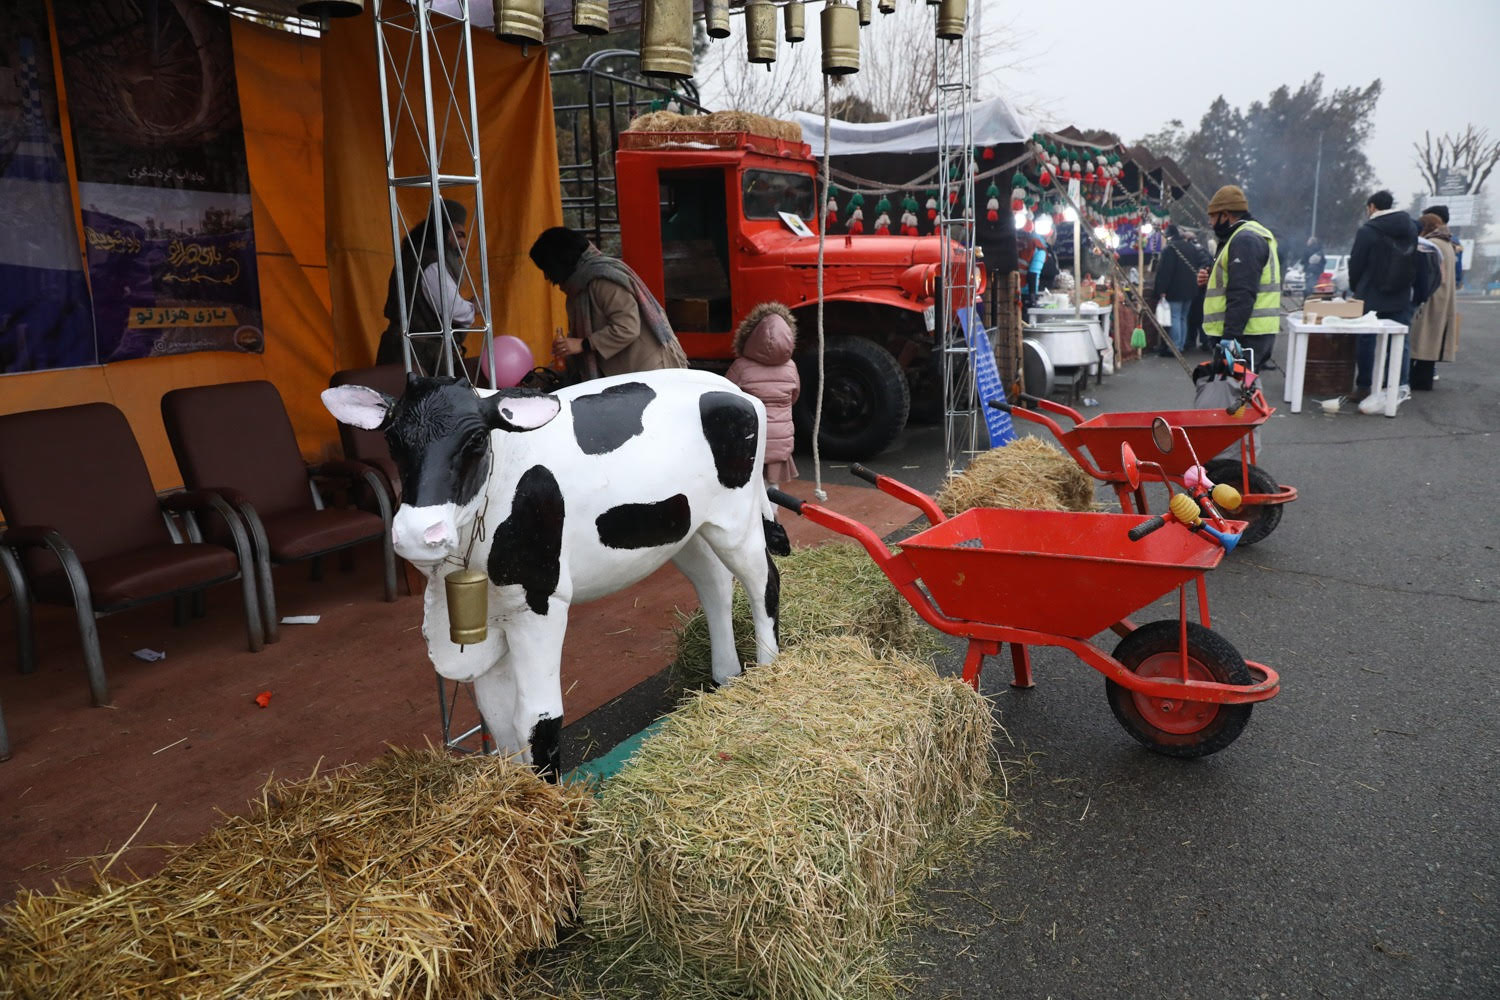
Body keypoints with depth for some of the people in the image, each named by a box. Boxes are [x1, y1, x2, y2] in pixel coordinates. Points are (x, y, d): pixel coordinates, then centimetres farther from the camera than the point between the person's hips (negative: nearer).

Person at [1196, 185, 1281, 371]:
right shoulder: (1251, 236, 23)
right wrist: (1210, 280, 10)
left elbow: (1242, 296, -21)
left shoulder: (1245, 240, -12)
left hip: (1245, 337, -11)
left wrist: (1229, 337, -25)